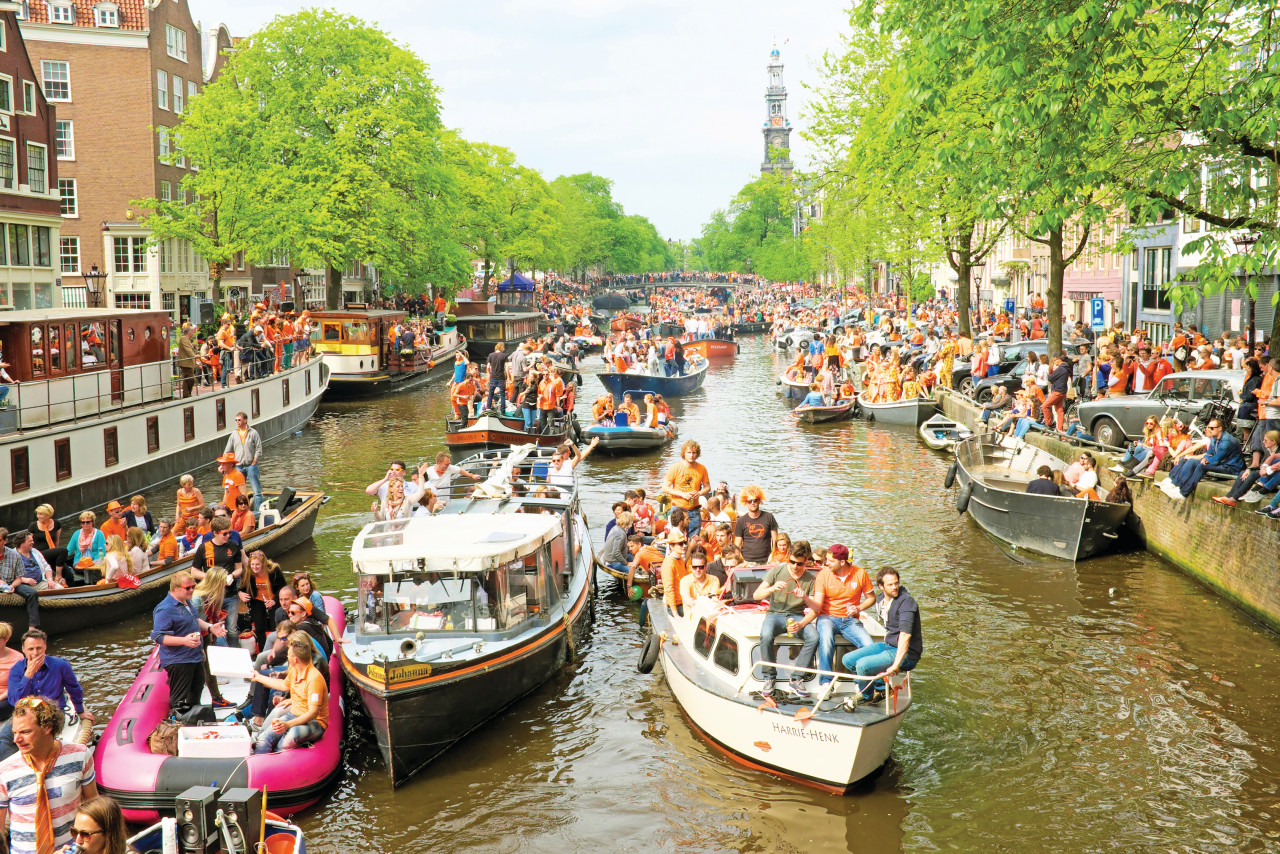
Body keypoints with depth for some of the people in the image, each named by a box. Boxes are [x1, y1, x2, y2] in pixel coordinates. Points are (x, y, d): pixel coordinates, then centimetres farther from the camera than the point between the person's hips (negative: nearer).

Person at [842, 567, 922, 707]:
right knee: (848, 660, 3)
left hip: (906, 654, -9)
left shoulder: (906, 601, -19)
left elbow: (906, 634, -30)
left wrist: (896, 665, -35)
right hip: (887, 645, 9)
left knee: (862, 665, -25)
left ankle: (866, 695, 6)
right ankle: (881, 688, 9)